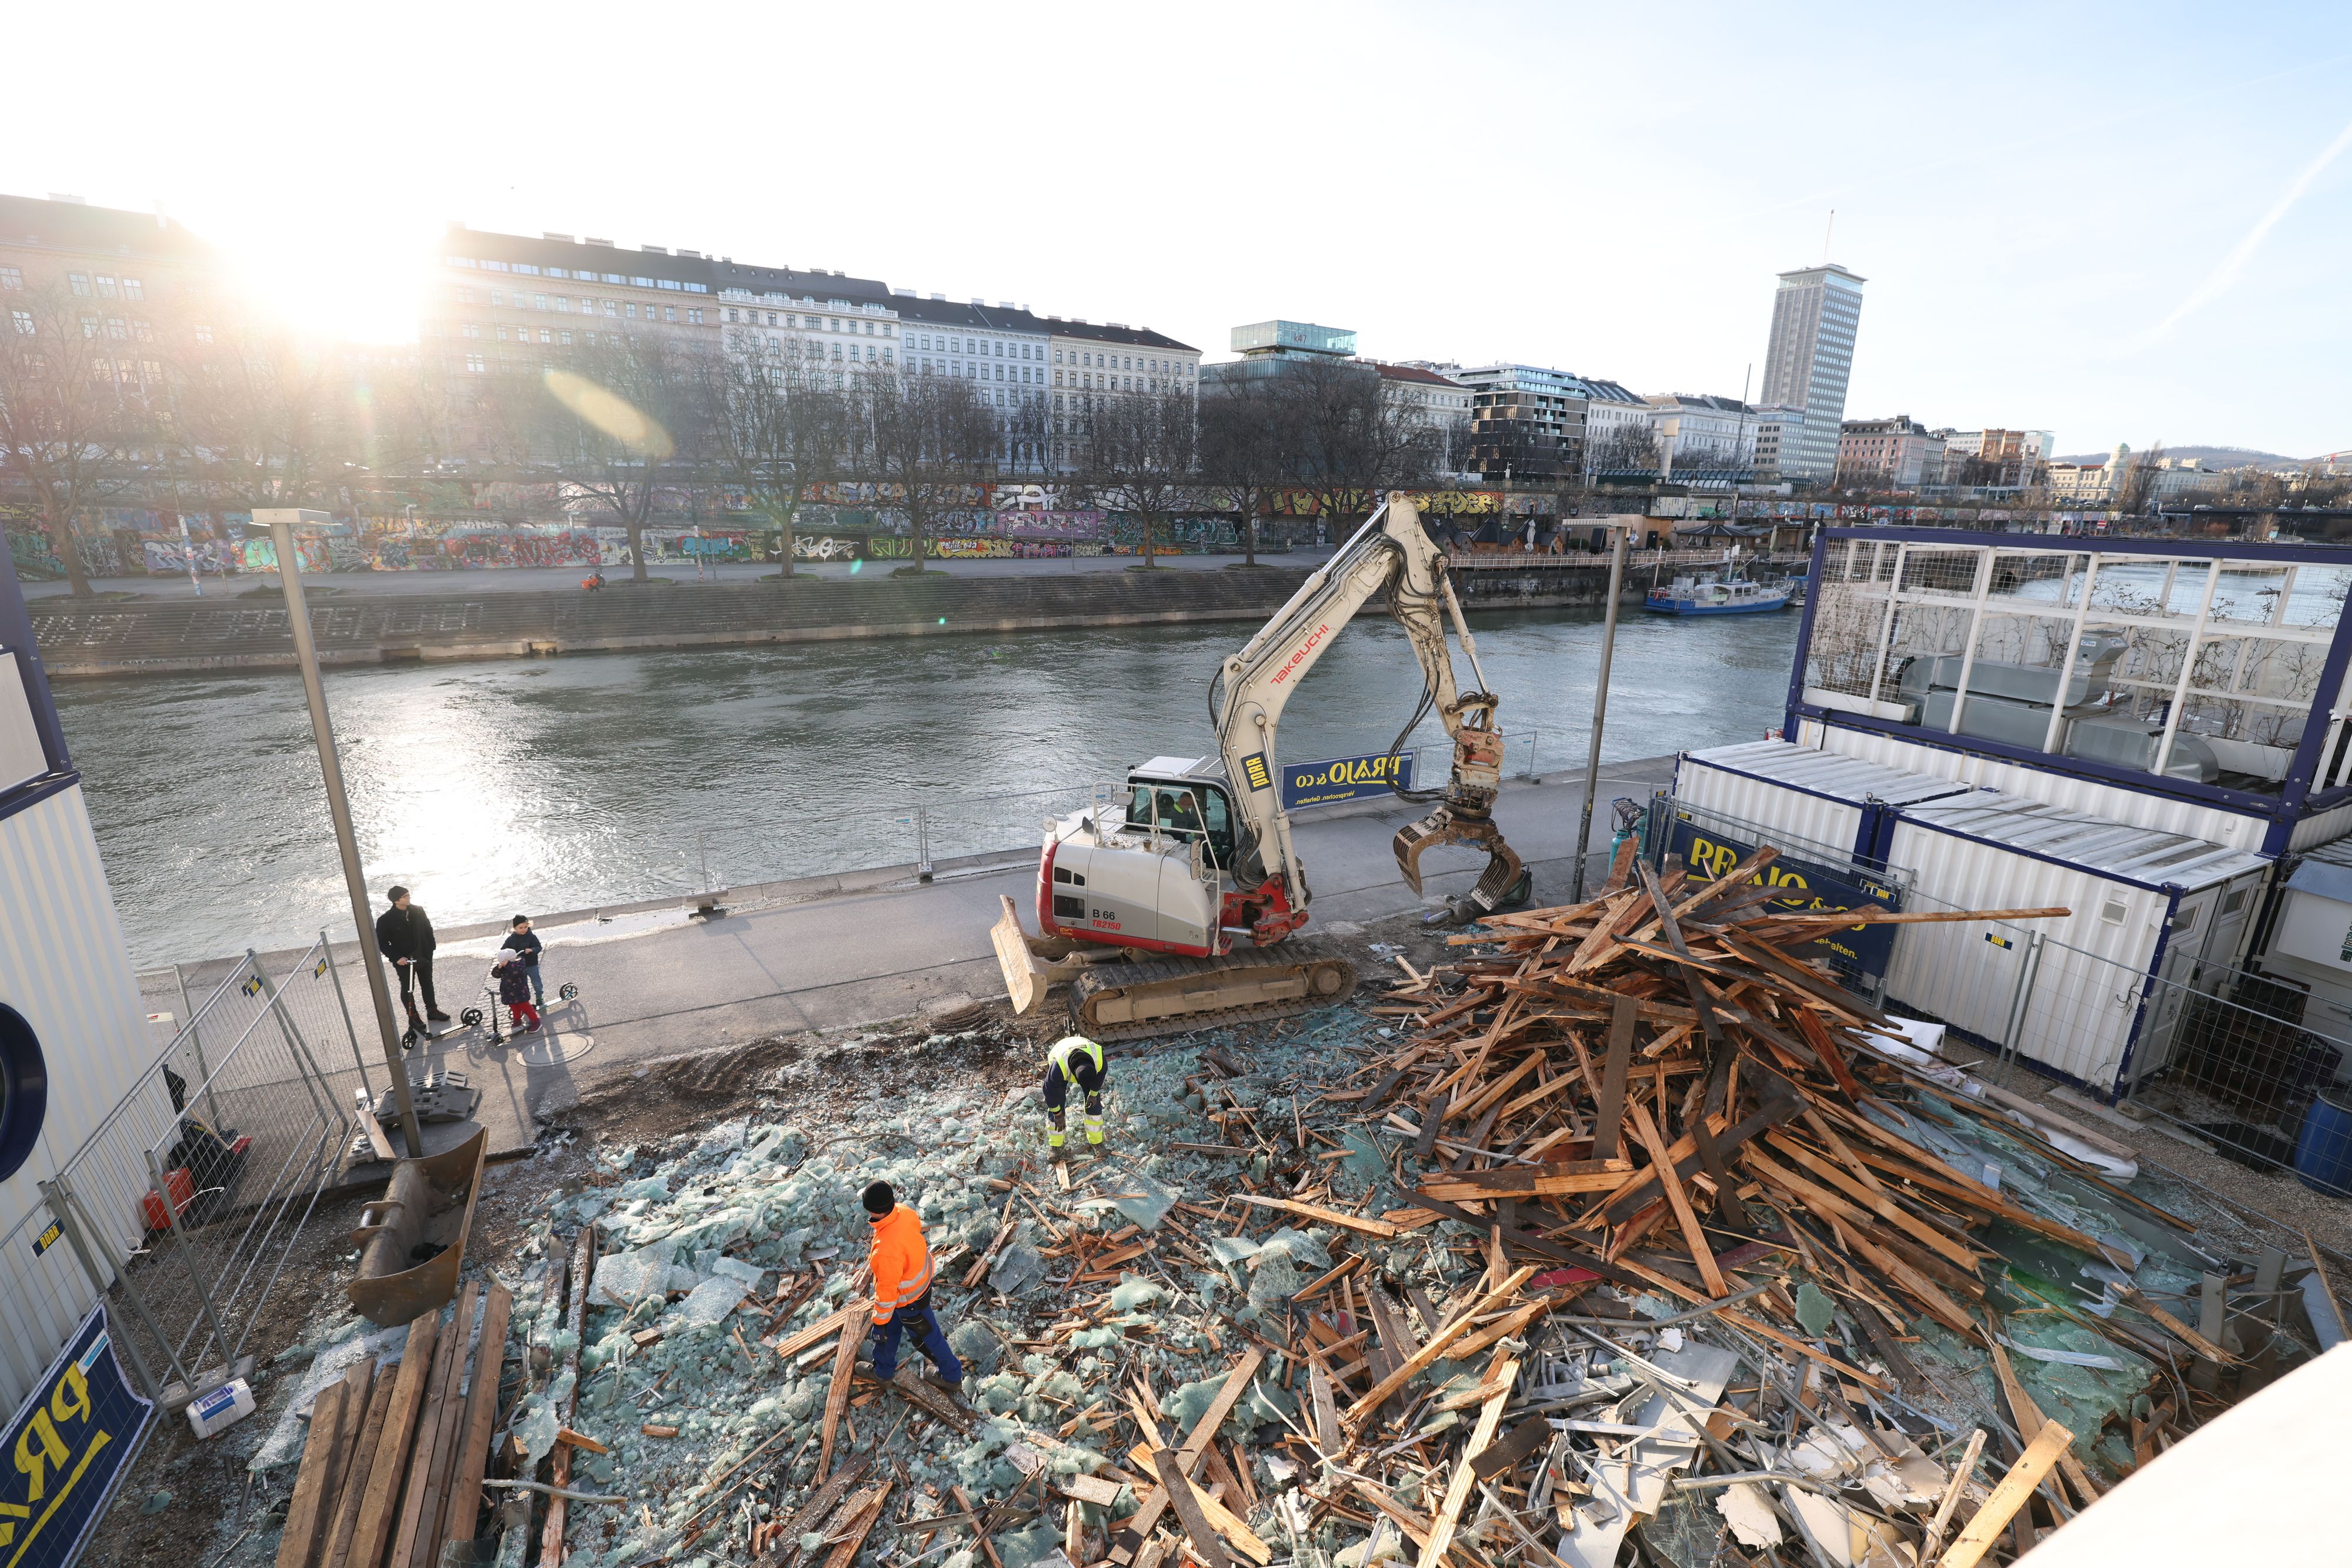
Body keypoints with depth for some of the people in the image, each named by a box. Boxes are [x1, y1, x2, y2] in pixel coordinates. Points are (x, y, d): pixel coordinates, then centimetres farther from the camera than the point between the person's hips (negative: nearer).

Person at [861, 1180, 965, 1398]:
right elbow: (917, 1223, 3)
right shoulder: (904, 1212, -22)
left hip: (909, 1299, -8)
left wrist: (880, 1321, -14)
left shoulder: (886, 1251, -44)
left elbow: (887, 1290, -31)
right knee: (891, 1328, 30)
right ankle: (883, 1369, 56)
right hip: (922, 1278, 8)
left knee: (926, 1336, 18)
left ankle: (952, 1377, 41)